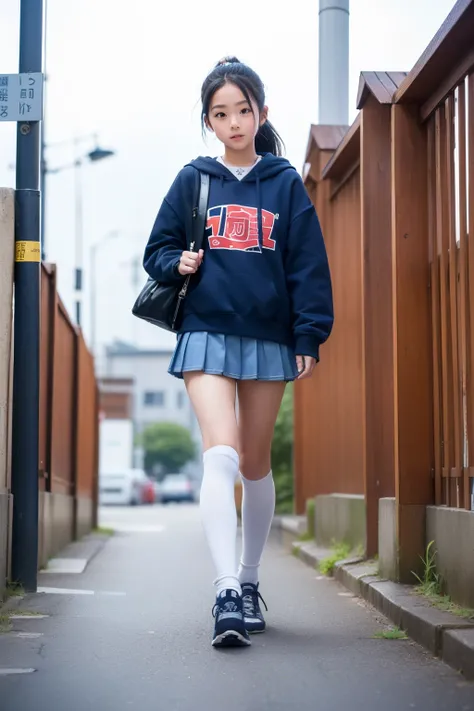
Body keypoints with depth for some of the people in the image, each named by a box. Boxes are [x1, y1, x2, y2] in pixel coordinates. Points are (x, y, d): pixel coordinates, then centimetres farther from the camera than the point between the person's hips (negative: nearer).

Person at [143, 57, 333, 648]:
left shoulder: (285, 184, 7)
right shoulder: (192, 181, 7)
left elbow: (308, 264, 4)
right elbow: (157, 250, 13)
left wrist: (309, 335, -4)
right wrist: (178, 264, -10)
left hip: (269, 338, 1)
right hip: (207, 334, -1)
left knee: (256, 464, 10)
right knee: (221, 455, -18)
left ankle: (249, 581, 26)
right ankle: (227, 591, -22)